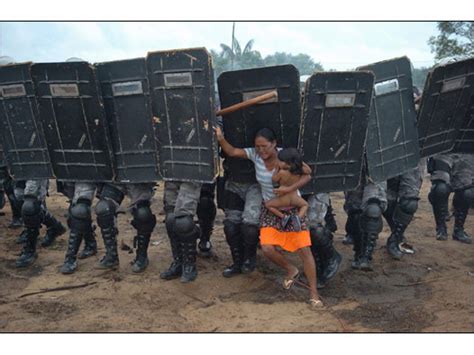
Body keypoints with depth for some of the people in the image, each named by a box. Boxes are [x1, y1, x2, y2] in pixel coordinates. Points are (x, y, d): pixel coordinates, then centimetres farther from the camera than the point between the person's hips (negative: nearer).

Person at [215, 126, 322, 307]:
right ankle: (291, 270, 19)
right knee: (267, 248, -12)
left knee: (304, 249, -8)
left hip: (292, 208, -3)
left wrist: (290, 189, -27)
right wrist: (220, 138, -29)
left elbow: (308, 174, -14)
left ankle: (314, 293, 7)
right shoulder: (255, 155, -10)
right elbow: (231, 152, -11)